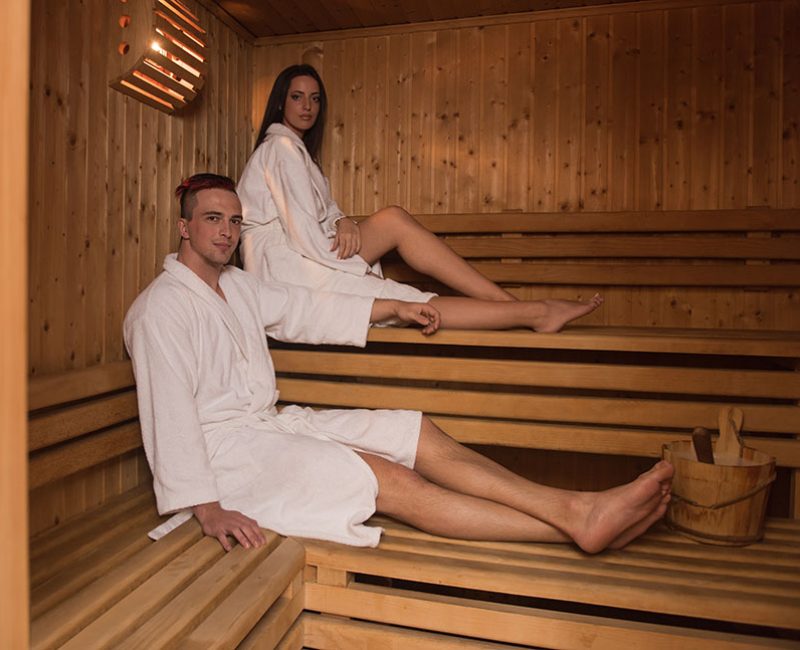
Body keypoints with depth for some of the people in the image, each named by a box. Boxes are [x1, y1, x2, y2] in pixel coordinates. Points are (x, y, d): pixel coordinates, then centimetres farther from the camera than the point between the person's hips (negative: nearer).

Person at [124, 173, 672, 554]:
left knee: (417, 432, -9)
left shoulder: (236, 285, 15)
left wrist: (393, 308, 18)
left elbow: (303, 309, 21)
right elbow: (169, 412, -19)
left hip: (273, 423, 8)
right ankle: (575, 526, -26)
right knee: (391, 482, -24)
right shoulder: (161, 309, -11)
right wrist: (207, 509, -25)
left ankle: (576, 508, -16)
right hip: (225, 448, -8)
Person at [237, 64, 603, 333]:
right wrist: (362, 270, -15)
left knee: (393, 220, -12)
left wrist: (341, 222, -9)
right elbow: (301, 230, -18)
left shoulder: (294, 147, 22)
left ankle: (510, 300, -17)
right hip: (284, 266, -8)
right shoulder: (281, 146, -8)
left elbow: (322, 208, 16)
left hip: (303, 255, 8)